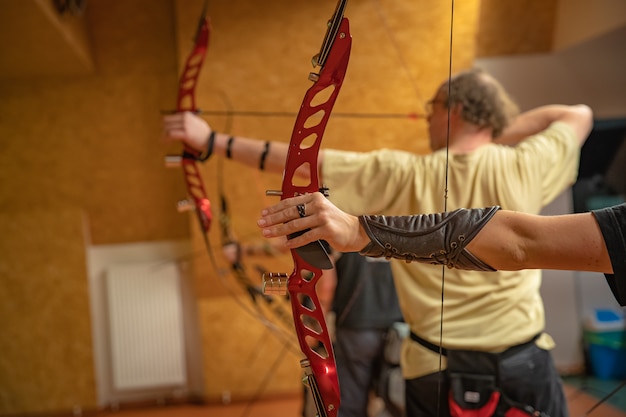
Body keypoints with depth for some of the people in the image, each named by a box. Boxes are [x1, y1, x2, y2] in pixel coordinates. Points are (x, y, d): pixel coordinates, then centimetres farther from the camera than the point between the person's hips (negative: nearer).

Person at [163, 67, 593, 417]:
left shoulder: (403, 176, -11)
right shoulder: (521, 168, -8)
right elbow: (579, 115, 12)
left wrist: (213, 141, -1)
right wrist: (501, 133, 8)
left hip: (435, 369, 0)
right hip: (524, 362, 1)